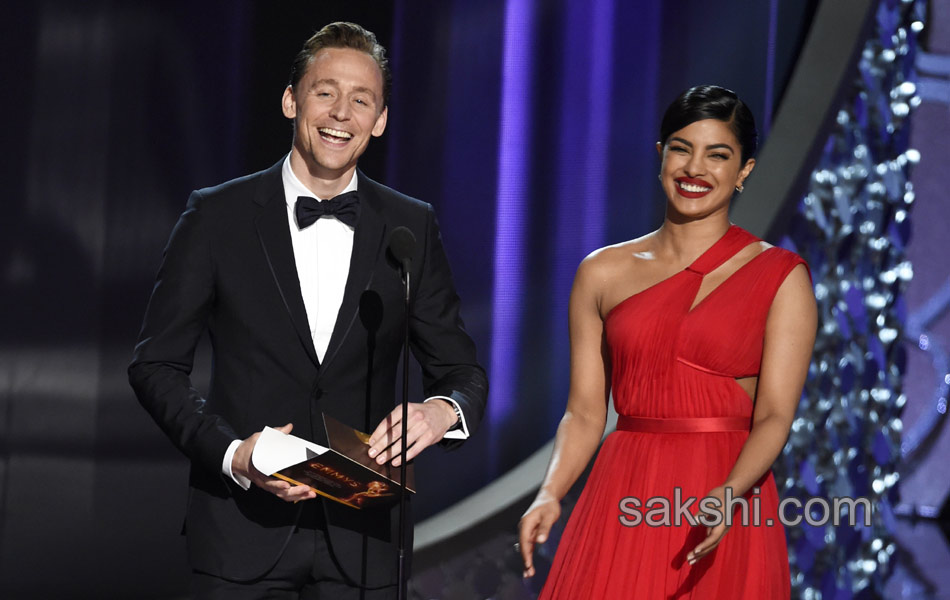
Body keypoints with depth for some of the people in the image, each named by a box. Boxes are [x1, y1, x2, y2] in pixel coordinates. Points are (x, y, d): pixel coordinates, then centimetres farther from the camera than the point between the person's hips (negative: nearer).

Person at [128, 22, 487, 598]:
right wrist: (231, 454, -15)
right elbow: (157, 364, 1)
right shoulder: (217, 216, -1)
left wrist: (443, 411, -16)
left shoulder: (412, 228, 4)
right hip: (244, 525, -1)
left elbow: (462, 371, 8)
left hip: (359, 537, 2)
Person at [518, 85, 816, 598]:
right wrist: (550, 494, -11)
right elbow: (584, 412, 6)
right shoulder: (603, 273, 8)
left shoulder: (780, 277, 0)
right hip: (622, 505, 2)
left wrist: (728, 494, -25)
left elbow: (774, 416, -8)